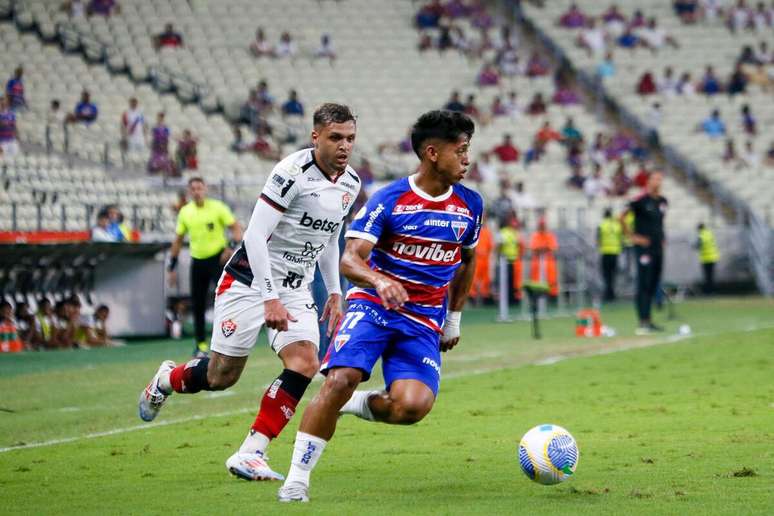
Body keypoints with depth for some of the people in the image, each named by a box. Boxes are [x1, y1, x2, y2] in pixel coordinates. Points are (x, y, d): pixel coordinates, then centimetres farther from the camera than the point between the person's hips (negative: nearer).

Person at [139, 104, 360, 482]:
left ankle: (249, 454, -14)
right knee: (222, 375, 0)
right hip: (249, 282, -6)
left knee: (305, 364, -17)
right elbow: (256, 235, -23)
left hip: (295, 290, 6)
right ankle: (166, 380, 34)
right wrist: (270, 299, -26)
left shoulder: (350, 184, 3)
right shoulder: (293, 173, -21)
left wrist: (334, 293, 17)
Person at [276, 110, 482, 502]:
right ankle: (297, 477, -12)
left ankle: (357, 405, 11)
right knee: (340, 379, -25)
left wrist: (454, 320, 25)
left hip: (424, 323, 3)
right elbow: (349, 260, -16)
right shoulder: (389, 200, -8)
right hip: (373, 307, -3)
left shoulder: (470, 204, 5)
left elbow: (467, 260, 23)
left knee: (413, 405, -22)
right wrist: (379, 281, -37)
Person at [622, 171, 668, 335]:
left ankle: (648, 321, 16)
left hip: (658, 247, 7)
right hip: (644, 247, -7)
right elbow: (622, 217, -10)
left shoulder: (663, 201, 13)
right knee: (644, 284, -10)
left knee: (653, 284, 10)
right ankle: (643, 322, -12)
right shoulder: (641, 200, -10)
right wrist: (633, 236, -10)